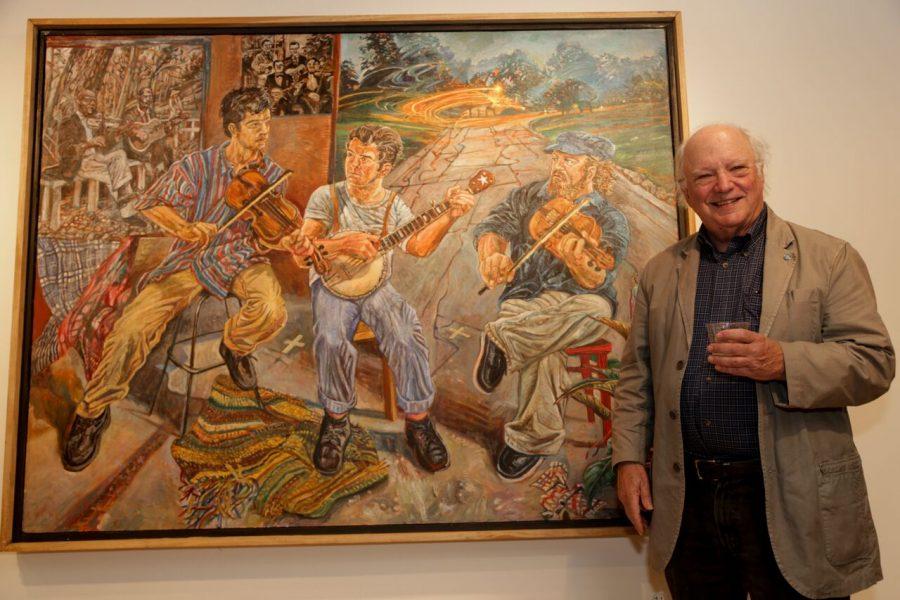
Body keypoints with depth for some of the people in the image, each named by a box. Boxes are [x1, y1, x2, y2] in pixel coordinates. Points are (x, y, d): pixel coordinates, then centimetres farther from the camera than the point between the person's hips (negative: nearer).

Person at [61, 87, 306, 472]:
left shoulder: (273, 176, -4)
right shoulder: (199, 166, -10)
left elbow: (261, 241, -6)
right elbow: (151, 204, 0)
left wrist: (287, 241, -29)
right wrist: (186, 228, -19)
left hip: (240, 259, 1)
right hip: (192, 258, -1)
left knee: (271, 312, -32)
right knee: (132, 328, -19)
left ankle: (235, 346, 7)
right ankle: (93, 410, 7)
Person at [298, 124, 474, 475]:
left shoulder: (393, 205, 5)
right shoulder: (327, 197, -2)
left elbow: (418, 247, -3)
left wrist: (450, 216, -14)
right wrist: (344, 244, -27)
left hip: (376, 285, 2)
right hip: (331, 284, -1)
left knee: (407, 336, -26)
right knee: (331, 340, -31)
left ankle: (418, 421, -6)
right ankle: (336, 420, -6)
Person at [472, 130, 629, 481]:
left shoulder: (610, 220, -1)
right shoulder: (527, 197, 11)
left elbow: (596, 282, -15)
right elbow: (491, 227, -2)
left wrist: (577, 258, -40)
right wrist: (491, 253, -27)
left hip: (578, 299, 0)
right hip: (526, 298, 1)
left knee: (596, 309, -38)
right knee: (544, 352, -34)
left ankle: (504, 341, -31)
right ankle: (535, 439, -16)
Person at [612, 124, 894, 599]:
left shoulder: (829, 258, 0)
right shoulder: (660, 272, 8)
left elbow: (874, 363, -5)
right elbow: (636, 376, 9)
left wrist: (783, 362, -22)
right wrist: (628, 459, 1)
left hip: (792, 503, -2)